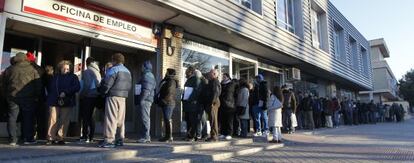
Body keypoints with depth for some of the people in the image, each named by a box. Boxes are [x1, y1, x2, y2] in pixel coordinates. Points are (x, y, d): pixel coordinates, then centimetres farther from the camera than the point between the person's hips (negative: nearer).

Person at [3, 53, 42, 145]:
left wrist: (7, 96, 21)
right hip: (28, 97, -2)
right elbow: (38, 84, 1)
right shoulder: (32, 69, 1)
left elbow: (4, 84, 13)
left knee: (12, 118, 8)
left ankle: (12, 140, 7)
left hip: (12, 97, 2)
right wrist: (37, 96, 7)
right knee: (28, 118, 5)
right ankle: (28, 139, 7)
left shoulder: (9, 70, 7)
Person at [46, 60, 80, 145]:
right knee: (53, 120, -3)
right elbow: (49, 88, 25)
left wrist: (65, 92, -16)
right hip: (54, 102, 3)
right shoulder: (55, 77, 17)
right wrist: (50, 97, 13)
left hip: (67, 102, -2)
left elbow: (77, 87, -9)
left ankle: (60, 138, 5)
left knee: (64, 121, -2)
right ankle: (51, 138, 3)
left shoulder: (73, 77, 5)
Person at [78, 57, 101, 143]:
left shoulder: (86, 71, -9)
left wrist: (82, 95, -6)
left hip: (87, 97, -7)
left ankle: (85, 137, -2)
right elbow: (99, 84, 9)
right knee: (90, 116, 13)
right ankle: (91, 137, 16)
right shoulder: (97, 71, 11)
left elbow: (86, 85, -15)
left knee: (85, 117, -2)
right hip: (95, 96, 7)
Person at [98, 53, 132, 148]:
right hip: (123, 97, 8)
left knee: (111, 118, -7)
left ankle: (109, 140, -9)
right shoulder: (127, 71, 18)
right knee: (121, 119, 12)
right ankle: (121, 139, 16)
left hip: (113, 96, -8)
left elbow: (107, 84, -12)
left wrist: (101, 90, 3)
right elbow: (129, 86, 18)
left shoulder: (113, 69, -8)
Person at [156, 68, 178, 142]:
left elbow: (169, 93, -20)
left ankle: (169, 137, -7)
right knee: (167, 120, 12)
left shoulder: (171, 82, -11)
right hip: (168, 103, 10)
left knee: (167, 120, -10)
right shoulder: (168, 81, 22)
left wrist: (163, 101, -15)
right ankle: (168, 136, 17)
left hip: (168, 103, -10)